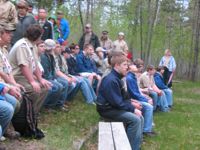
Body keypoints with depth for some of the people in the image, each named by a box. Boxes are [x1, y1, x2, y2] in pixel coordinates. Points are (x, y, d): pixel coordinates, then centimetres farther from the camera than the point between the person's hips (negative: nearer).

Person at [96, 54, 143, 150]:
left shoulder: (116, 78, 10)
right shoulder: (111, 80, -22)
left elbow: (122, 98, 18)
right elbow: (117, 102, -23)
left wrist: (131, 104, 1)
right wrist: (133, 109, -15)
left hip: (115, 107, 10)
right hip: (108, 109, -10)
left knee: (140, 118, 2)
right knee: (135, 120, -20)